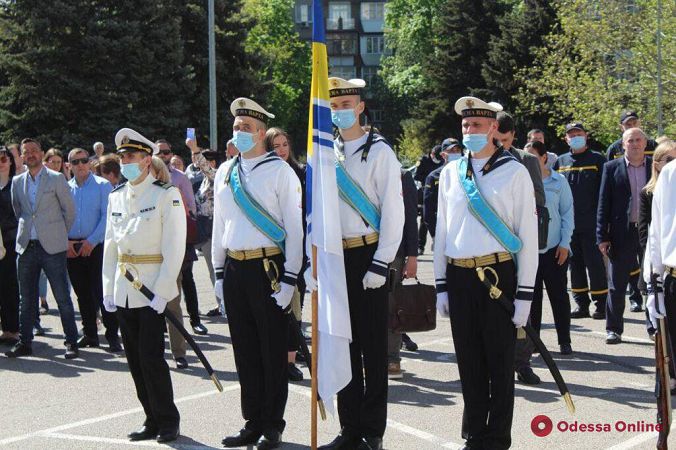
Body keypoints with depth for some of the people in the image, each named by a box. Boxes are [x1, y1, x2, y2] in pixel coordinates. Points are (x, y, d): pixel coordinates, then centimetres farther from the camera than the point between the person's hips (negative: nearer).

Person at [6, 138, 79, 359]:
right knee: (26, 299, 8)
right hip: (26, 247, 4)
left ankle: (71, 342, 3)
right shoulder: (17, 182, 10)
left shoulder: (56, 179, -1)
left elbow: (69, 210, 4)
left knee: (63, 297, -3)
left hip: (52, 247, -4)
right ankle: (24, 342, 16)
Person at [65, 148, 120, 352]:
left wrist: (92, 241, -14)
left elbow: (107, 217, -8)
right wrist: (65, 242, -6)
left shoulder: (102, 186, -1)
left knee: (102, 291, -7)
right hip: (72, 248, 4)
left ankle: (112, 335, -3)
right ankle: (89, 333, 20)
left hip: (96, 246, -4)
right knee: (82, 293, 10)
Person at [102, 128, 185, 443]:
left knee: (151, 357, -7)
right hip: (123, 293, 6)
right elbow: (110, 245, 15)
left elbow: (174, 247, -10)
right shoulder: (116, 197, 12)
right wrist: (108, 289, 8)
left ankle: (167, 421, 6)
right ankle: (152, 420, 18)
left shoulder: (166, 194, -6)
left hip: (153, 290, -6)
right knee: (135, 358, 8)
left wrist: (161, 292, -15)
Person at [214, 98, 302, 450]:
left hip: (268, 268, -5)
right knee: (244, 350, 10)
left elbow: (295, 227, -7)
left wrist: (289, 278, -11)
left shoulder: (279, 170, -5)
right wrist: (219, 272, 14)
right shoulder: (225, 172, 12)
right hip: (234, 269, 6)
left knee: (273, 351, 1)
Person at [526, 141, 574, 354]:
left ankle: (564, 340, 13)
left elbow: (567, 213, 3)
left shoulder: (559, 182, 1)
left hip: (554, 248, -1)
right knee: (532, 295, 6)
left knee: (558, 294, 5)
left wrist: (565, 243, -3)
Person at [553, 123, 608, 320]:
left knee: (595, 263, -2)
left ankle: (601, 304, 5)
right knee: (575, 264, 9)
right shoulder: (561, 162, 11)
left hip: (591, 223, -4)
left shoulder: (597, 160, 0)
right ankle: (581, 304, 17)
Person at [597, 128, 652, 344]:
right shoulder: (612, 168, 2)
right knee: (617, 284, 3)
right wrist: (602, 237, -4)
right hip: (622, 234, -1)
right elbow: (604, 204, 1)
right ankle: (613, 328, 12)